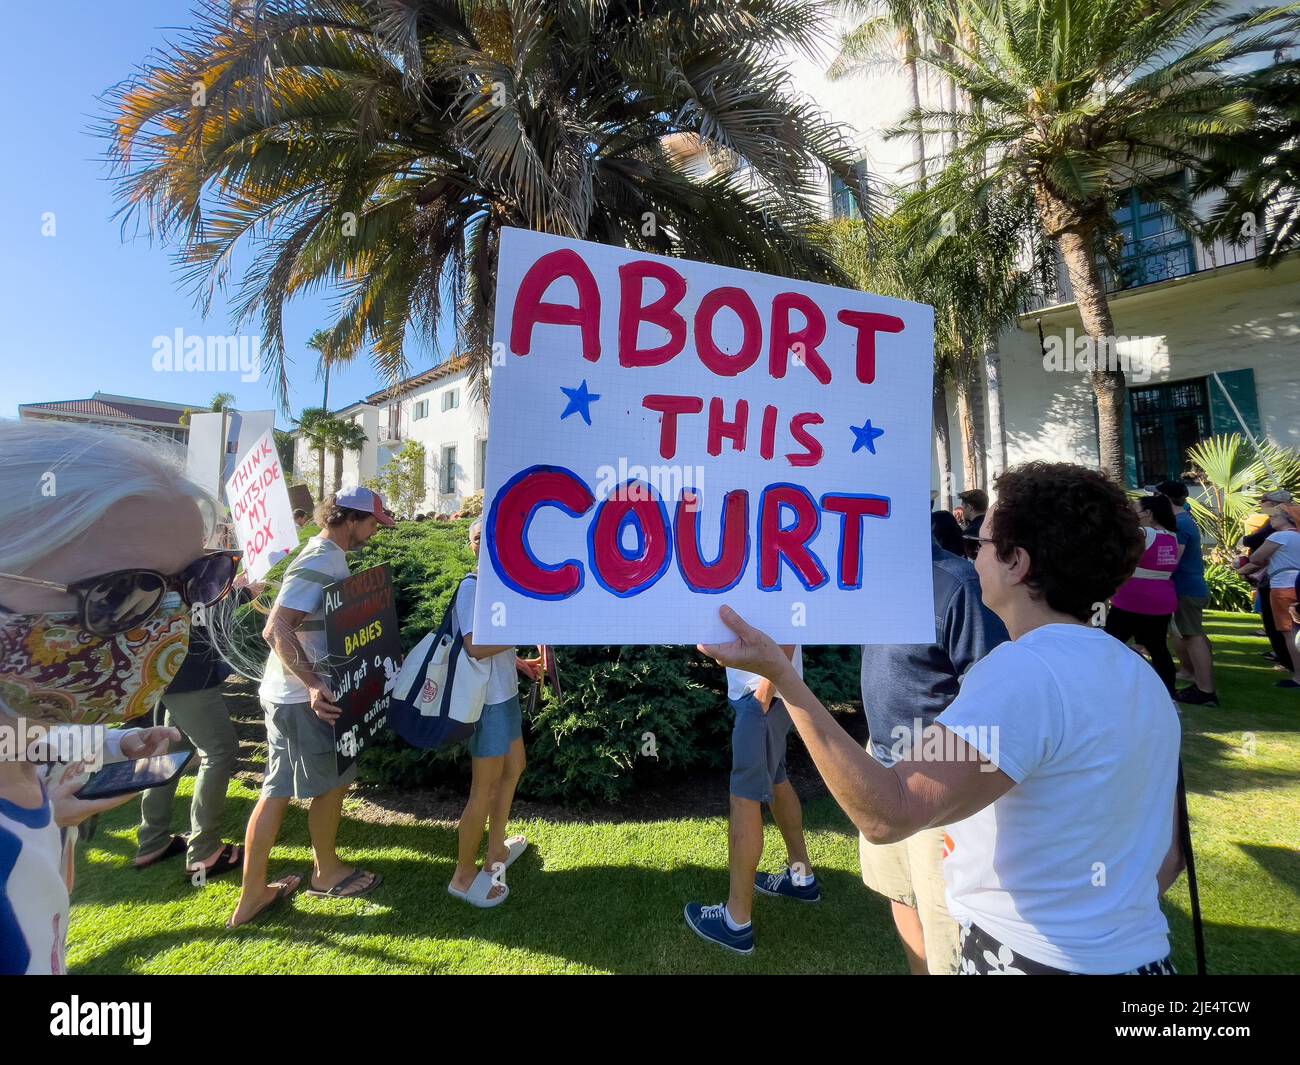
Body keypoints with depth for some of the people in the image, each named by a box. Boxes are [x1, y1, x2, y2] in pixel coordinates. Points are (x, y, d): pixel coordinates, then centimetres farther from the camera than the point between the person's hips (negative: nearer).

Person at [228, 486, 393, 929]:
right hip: (303, 697, -9)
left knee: (278, 789, 15)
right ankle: (326, 872, 31)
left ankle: (252, 895, 26)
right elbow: (277, 630, -27)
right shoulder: (320, 563, -21)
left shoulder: (328, 557, 10)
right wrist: (313, 683, -31)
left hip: (287, 693, 9)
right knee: (333, 780, 10)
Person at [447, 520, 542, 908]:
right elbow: (474, 646, -28)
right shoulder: (472, 587, -19)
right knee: (486, 787, 2)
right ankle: (464, 875, 20)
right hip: (487, 700, -10)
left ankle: (495, 852, 39)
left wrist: (519, 663, 12)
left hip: (505, 694, 10)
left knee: (514, 767, 22)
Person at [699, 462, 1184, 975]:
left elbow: (887, 814, -35)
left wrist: (779, 672, -35)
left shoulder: (1026, 668, -28)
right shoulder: (1140, 673, 2)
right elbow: (1167, 852, 9)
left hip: (1033, 956, -8)